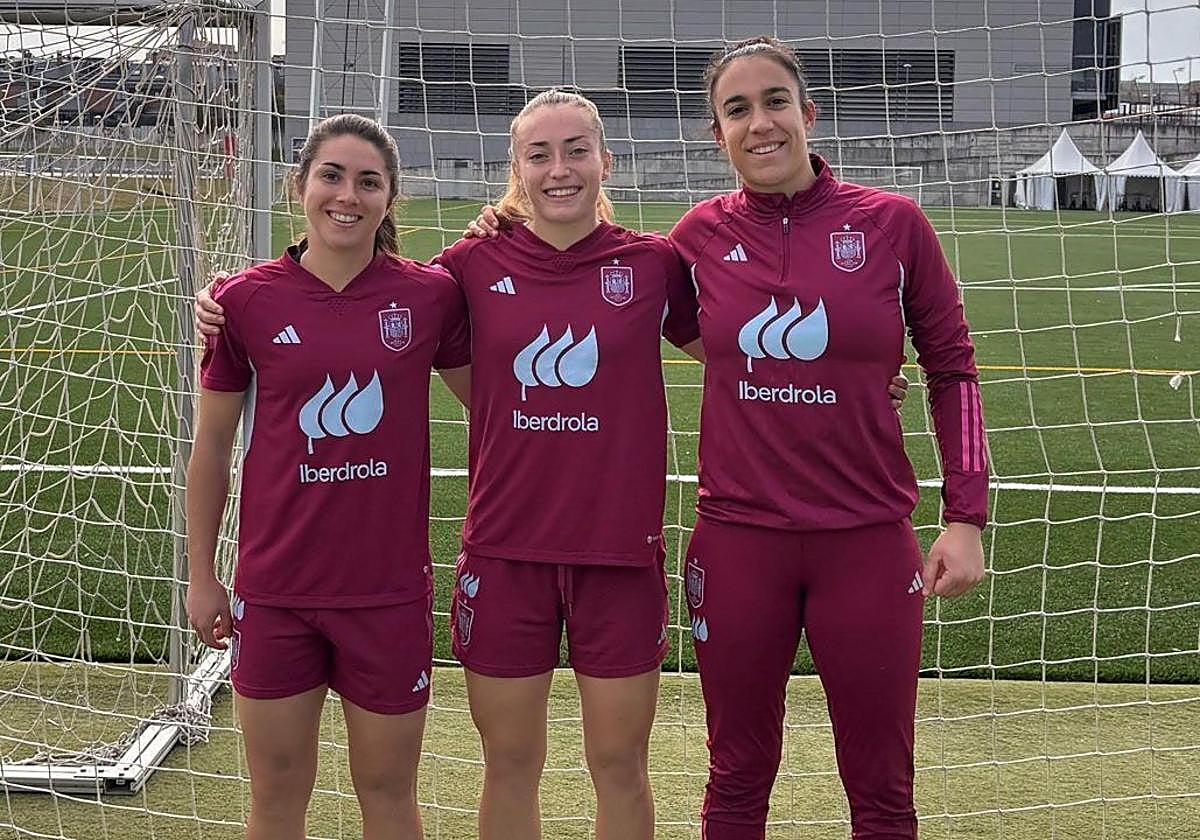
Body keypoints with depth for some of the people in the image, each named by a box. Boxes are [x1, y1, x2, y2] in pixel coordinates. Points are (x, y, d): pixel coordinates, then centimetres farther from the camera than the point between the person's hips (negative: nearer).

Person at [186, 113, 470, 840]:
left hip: (390, 589, 0)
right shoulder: (246, 301, -4)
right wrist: (201, 576, 7)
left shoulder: (430, 295, -4)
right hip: (275, 589, 0)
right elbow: (211, 446, 5)